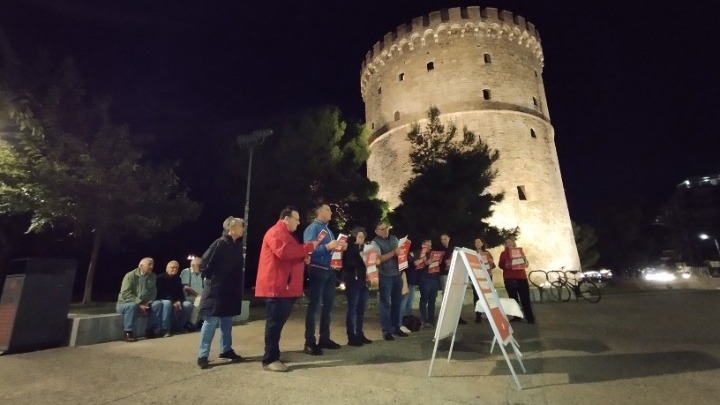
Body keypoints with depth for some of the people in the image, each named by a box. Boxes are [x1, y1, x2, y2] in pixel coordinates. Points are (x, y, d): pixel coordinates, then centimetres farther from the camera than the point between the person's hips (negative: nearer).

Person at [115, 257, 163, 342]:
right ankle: (127, 332, -24)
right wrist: (139, 304, -27)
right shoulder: (130, 275, -12)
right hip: (125, 304, -4)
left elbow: (153, 293, 1)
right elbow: (125, 294, -20)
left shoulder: (152, 276, 3)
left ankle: (150, 330, -10)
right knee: (132, 305, -37)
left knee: (158, 304, -19)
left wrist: (147, 303, -18)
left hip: (144, 304, 5)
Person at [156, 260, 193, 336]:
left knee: (188, 304, -17)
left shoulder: (178, 279, 9)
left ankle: (177, 326, -8)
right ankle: (165, 329, -33)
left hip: (176, 301, 6)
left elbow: (180, 293, 6)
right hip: (162, 300, -5)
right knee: (167, 303, -39)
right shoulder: (160, 278, -9)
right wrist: (173, 302, -26)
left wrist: (179, 301, -18)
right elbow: (160, 293, -17)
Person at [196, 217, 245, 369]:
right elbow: (205, 264, -16)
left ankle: (226, 350, 28)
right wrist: (210, 279, -5)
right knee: (211, 322, -1)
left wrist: (237, 286, 9)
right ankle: (203, 355, 10)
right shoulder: (219, 244, -16)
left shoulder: (237, 245, 7)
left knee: (227, 322, 16)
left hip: (230, 290, 8)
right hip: (216, 290, -8)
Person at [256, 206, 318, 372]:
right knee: (275, 322, -5)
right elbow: (284, 252, -28)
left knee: (279, 321, 16)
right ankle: (270, 360, 3)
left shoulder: (286, 234, 22)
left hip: (285, 286, 10)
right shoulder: (275, 232, -12)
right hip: (276, 286, -10)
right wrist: (309, 246, -21)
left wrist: (303, 257, 10)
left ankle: (273, 354, 27)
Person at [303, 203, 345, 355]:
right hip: (317, 270, -9)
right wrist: (327, 247, -28)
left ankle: (324, 338, 25)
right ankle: (310, 342, 6)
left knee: (328, 305, 13)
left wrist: (339, 247, 1)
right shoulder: (312, 228, -9)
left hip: (330, 271, 9)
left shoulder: (328, 230, 17)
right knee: (314, 305, -3)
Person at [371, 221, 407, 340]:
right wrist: (393, 253, -21)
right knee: (386, 303, 1)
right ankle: (386, 330, 10)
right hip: (385, 276, -6)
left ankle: (396, 327, 25)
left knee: (396, 302, 13)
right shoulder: (375, 242, -6)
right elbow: (379, 259, -17)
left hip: (397, 274, 6)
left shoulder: (394, 238, 11)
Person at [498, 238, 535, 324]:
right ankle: (516, 316, 8)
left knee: (525, 298, -4)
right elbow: (500, 265, 1)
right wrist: (506, 266, -19)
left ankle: (530, 317, 0)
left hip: (521, 277, 0)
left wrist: (524, 259, -12)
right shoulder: (503, 253, 10)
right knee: (513, 298, 2)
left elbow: (526, 264, 9)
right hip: (509, 278, 0)